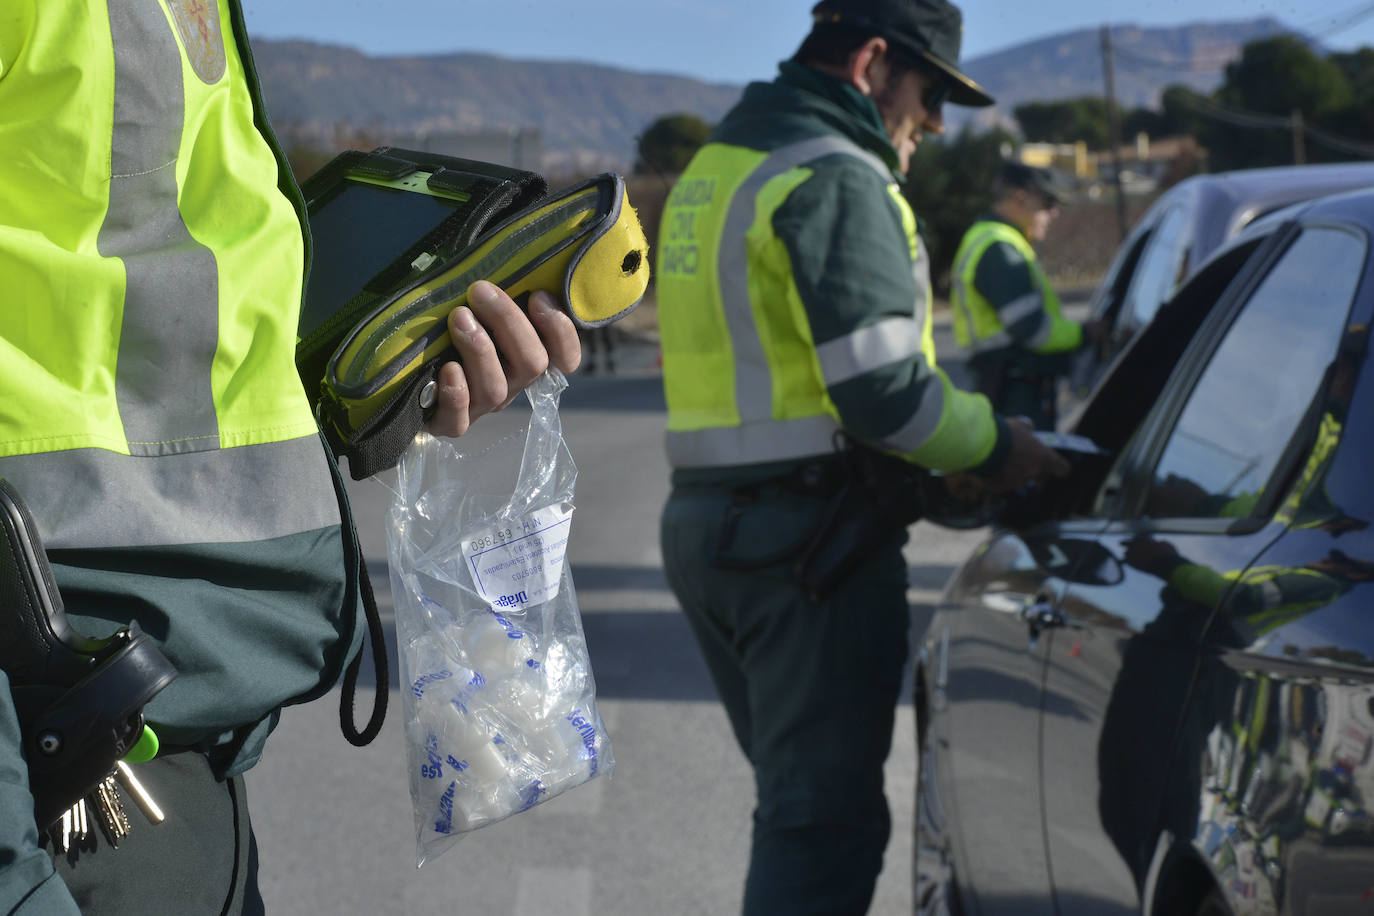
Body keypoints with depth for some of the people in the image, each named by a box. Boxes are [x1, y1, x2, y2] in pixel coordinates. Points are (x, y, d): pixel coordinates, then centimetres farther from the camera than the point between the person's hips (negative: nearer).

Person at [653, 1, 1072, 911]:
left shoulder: (715, 166, 17)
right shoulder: (835, 177, -14)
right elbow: (882, 390, -22)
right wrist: (994, 445, -5)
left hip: (707, 519, 10)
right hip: (808, 530, -9)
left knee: (799, 797, 20)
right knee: (826, 816, -3)